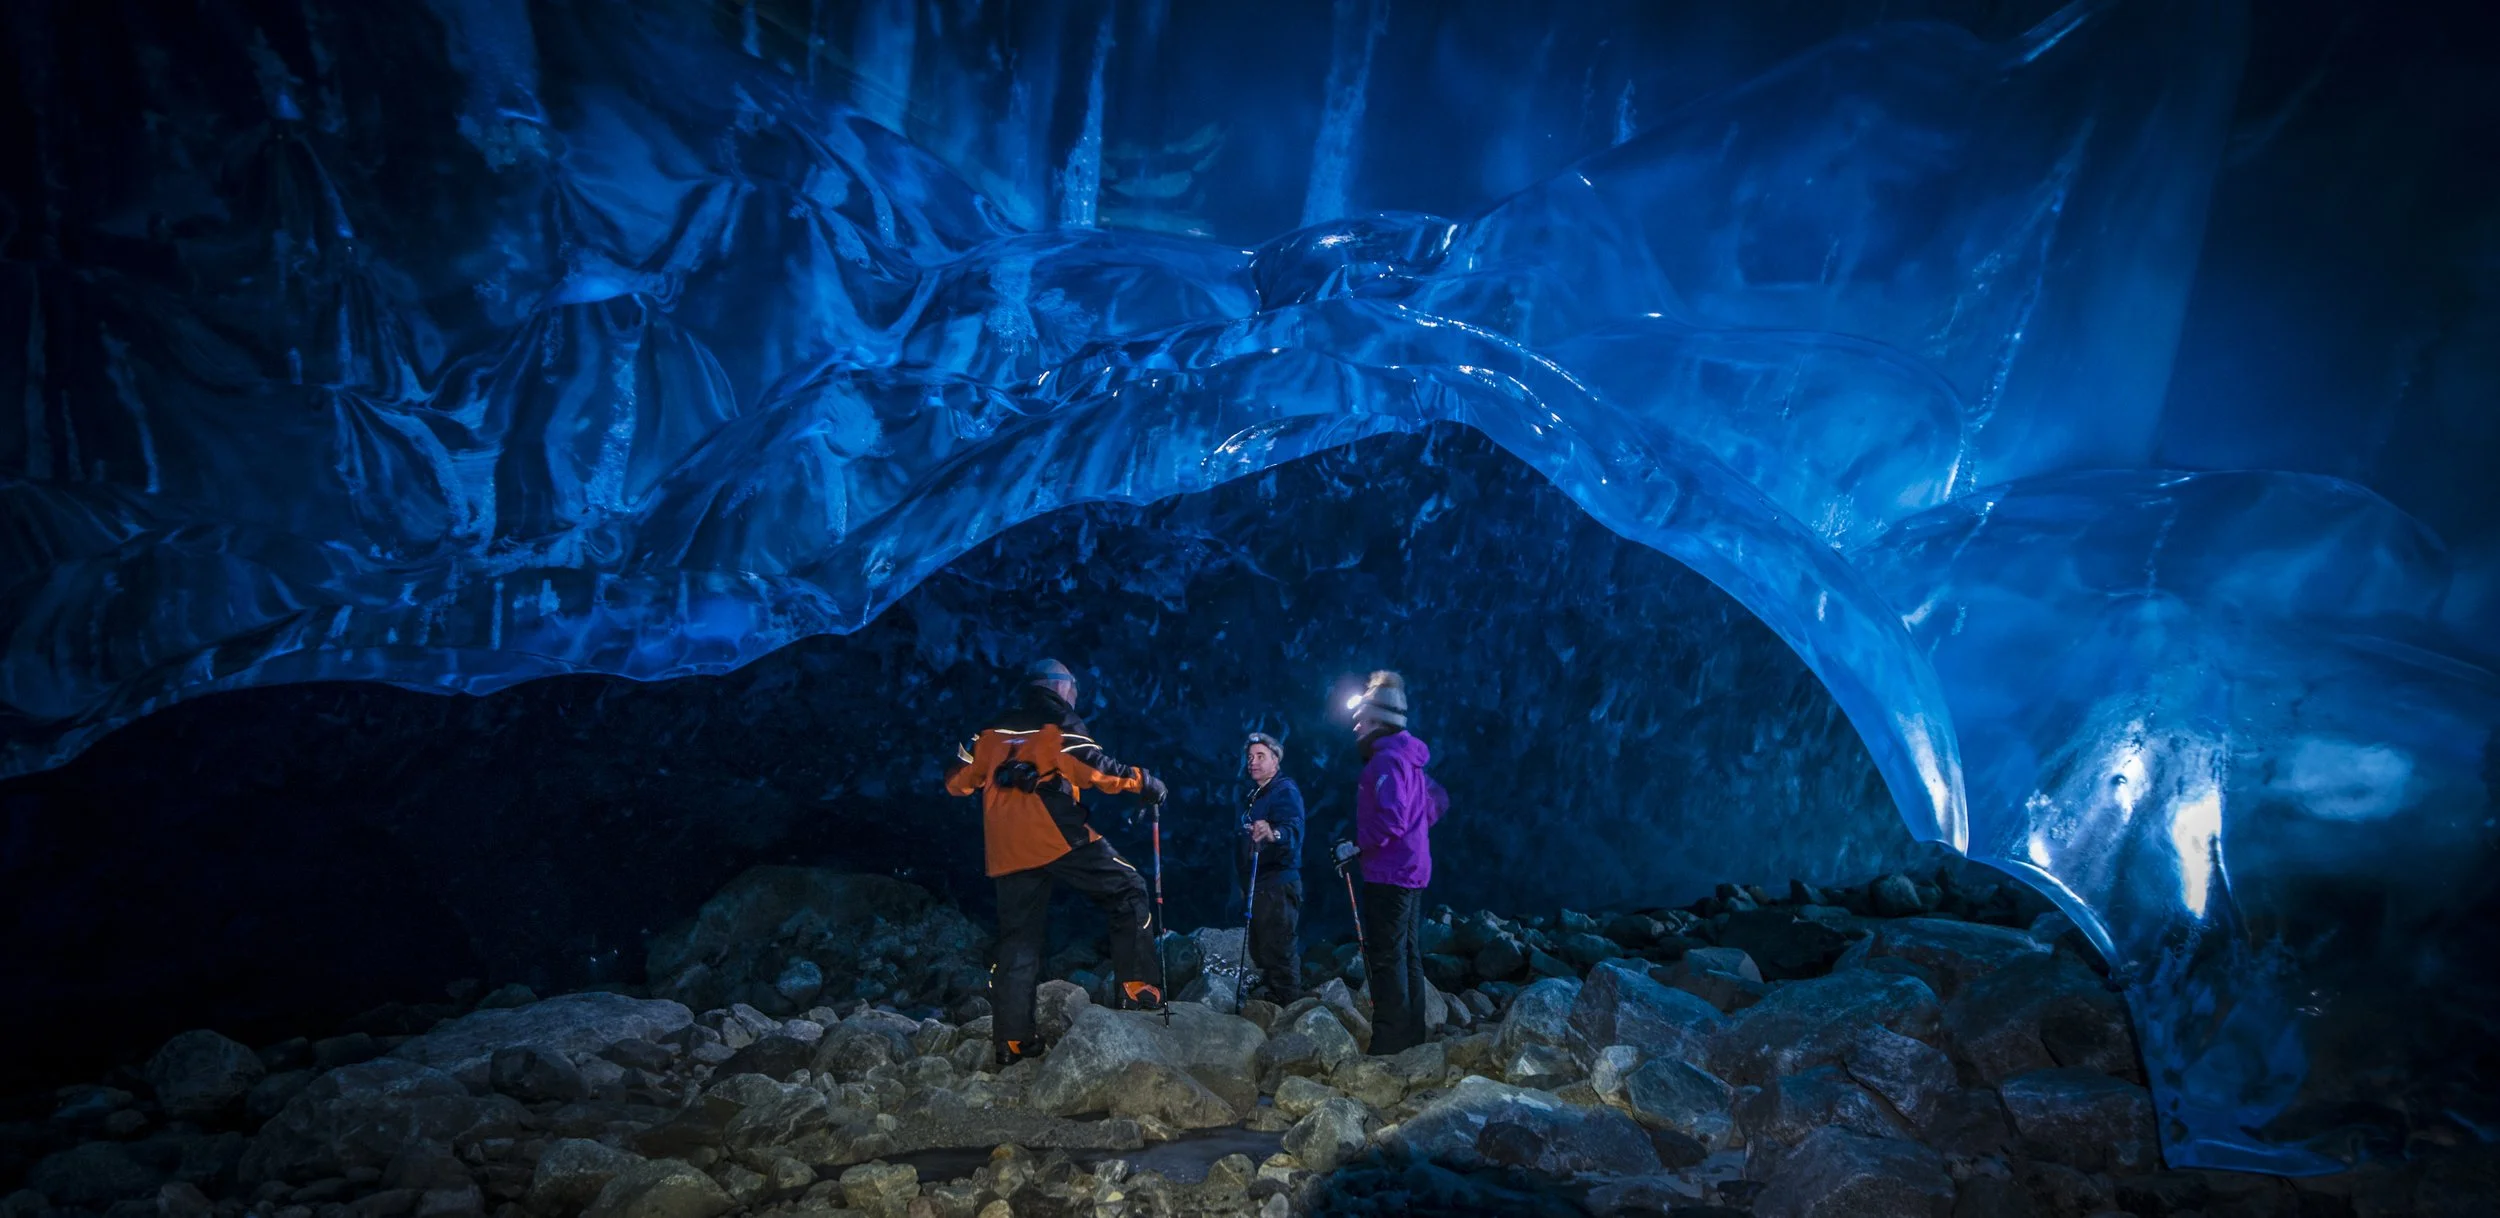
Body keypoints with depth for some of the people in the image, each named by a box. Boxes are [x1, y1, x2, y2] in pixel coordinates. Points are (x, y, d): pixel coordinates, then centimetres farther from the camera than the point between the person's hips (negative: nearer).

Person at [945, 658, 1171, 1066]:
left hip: (1007, 850, 6)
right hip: (1058, 838, -5)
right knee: (1128, 891, 6)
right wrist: (1145, 782, -2)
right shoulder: (1062, 724, 2)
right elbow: (1097, 770, -12)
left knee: (1018, 940, 12)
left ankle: (1010, 1039, 11)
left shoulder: (992, 731, 17)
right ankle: (1137, 988, -3)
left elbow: (958, 779, 20)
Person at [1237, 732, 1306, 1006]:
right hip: (1259, 883, 10)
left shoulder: (1286, 791, -11)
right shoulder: (1254, 795, 18)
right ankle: (1268, 994, 29)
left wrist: (1274, 834, -50)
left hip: (1279, 883, -10)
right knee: (1260, 949, 18)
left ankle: (1288, 1006, -7)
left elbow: (1293, 831, -29)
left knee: (1279, 949, -11)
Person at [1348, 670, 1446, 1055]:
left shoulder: (1386, 760, -17)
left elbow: (1390, 818, -27)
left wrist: (1358, 846, -16)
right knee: (1408, 955, 15)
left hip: (1388, 874, -10)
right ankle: (1412, 1037, 23)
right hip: (1412, 871, 10)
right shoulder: (1408, 758, 14)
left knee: (1385, 958, -7)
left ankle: (1389, 1044, -5)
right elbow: (1439, 801, 26)